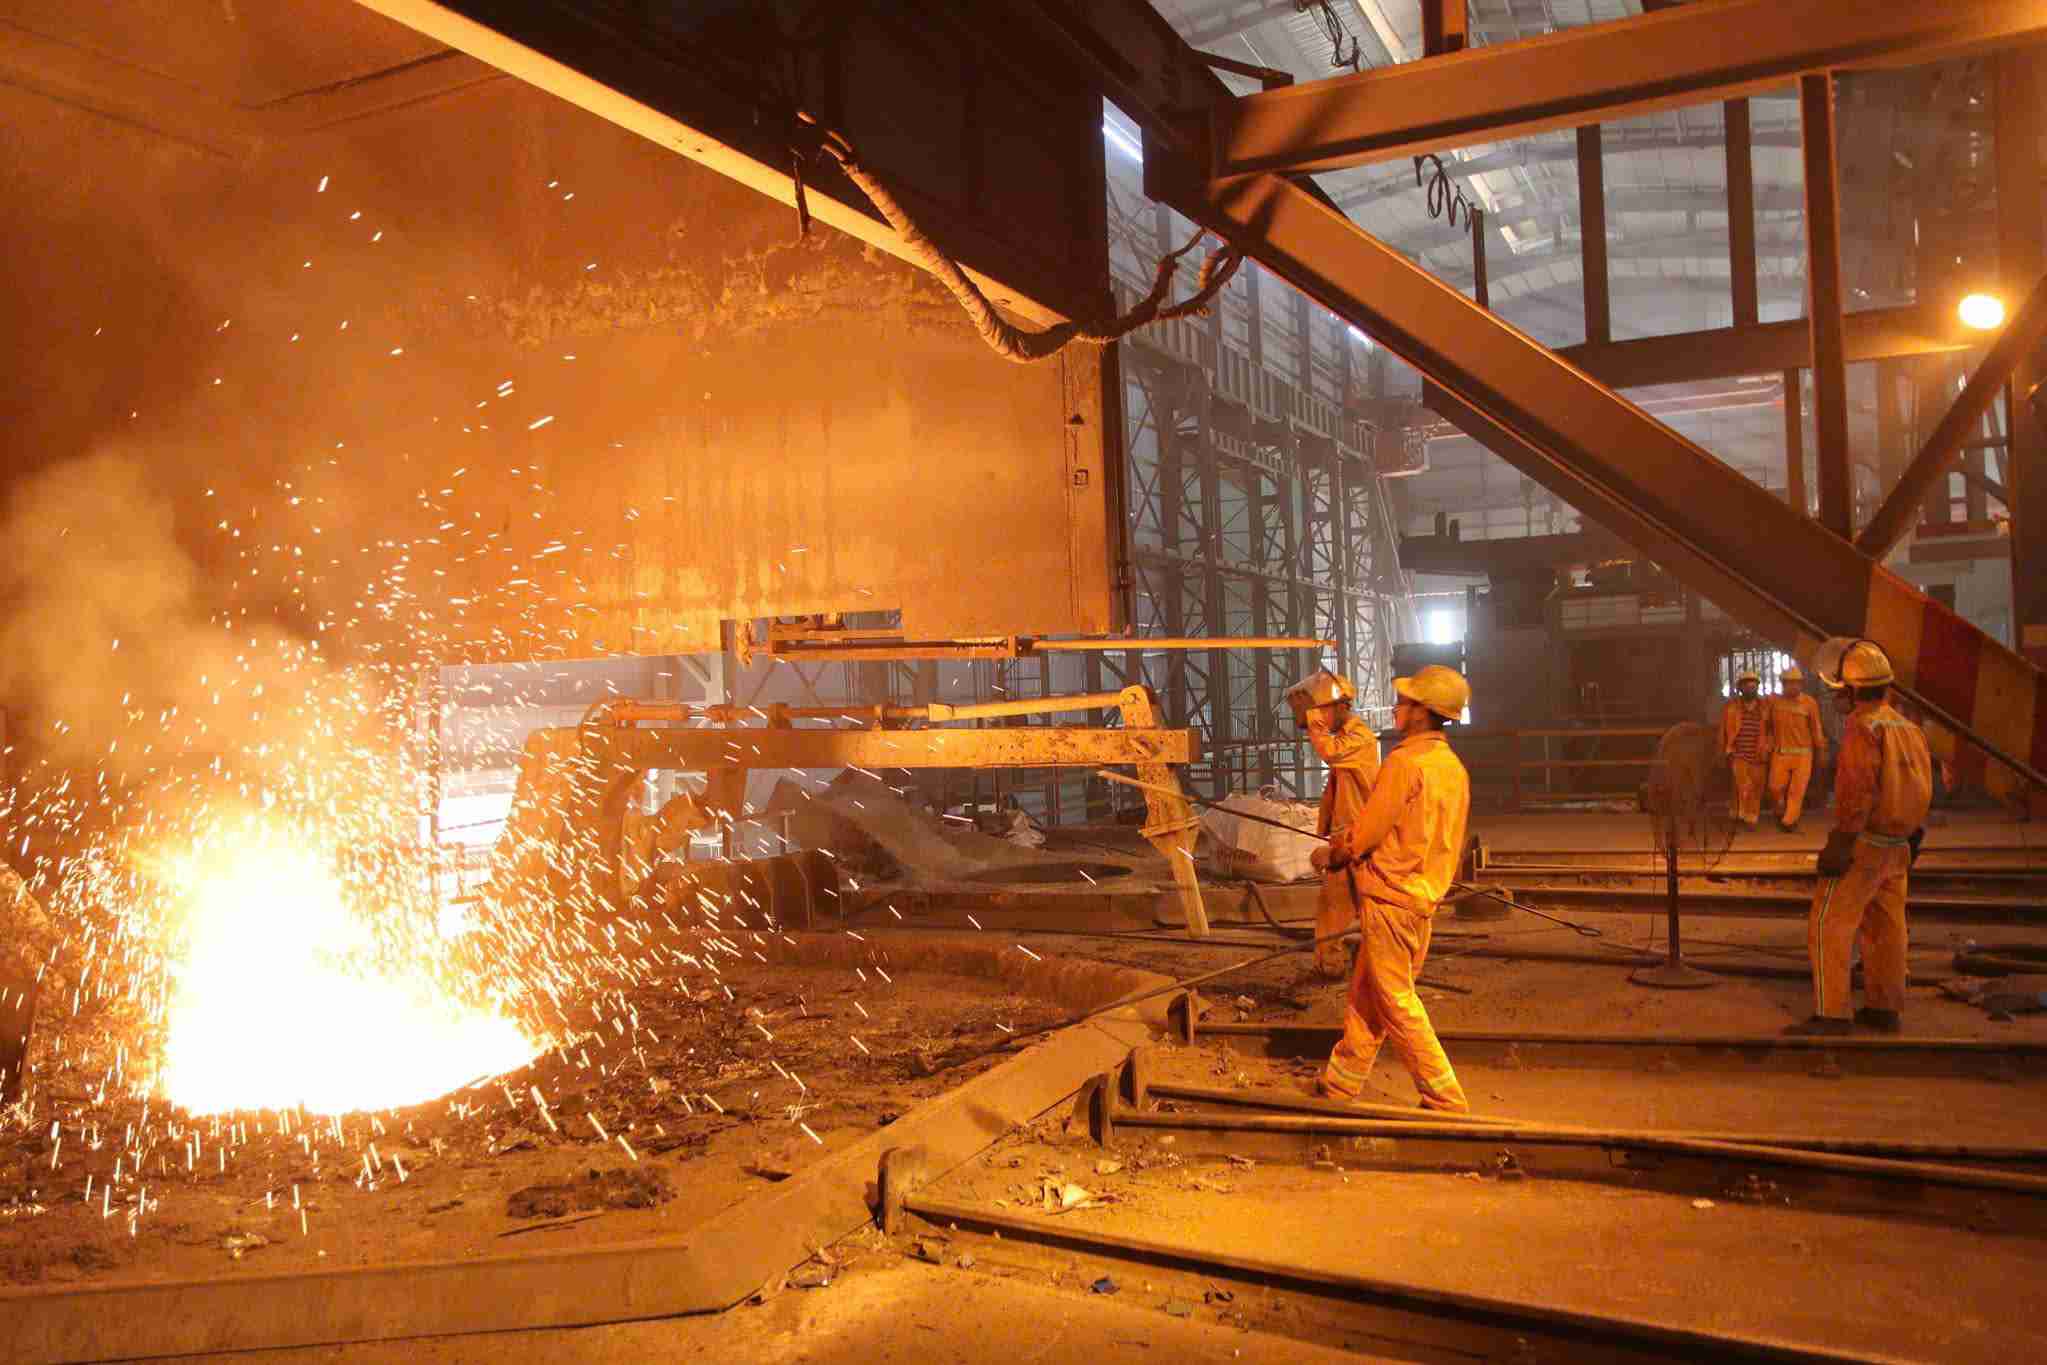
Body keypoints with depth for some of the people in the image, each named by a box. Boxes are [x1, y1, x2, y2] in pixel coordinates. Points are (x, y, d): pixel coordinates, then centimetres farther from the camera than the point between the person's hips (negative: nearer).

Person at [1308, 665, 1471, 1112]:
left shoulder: (1404, 762, -19)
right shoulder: (1454, 767, 8)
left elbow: (1363, 833, -16)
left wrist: (1330, 853, 4)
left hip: (1389, 896, -9)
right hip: (1424, 894, 9)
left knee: (1396, 1001, 1)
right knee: (1365, 993, 17)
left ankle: (1445, 1100, 6)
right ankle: (1340, 1084, 27)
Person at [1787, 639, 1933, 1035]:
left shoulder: (1863, 727, -19)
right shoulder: (1906, 727, 9)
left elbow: (1857, 792, -24)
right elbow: (1919, 790, 14)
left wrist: (1837, 848, -22)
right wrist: (1910, 842, 22)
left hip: (1862, 846, -9)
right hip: (1896, 847, 9)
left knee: (1828, 927, -6)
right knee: (1883, 927, 14)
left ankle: (1831, 1015, -7)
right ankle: (1884, 1009, 20)